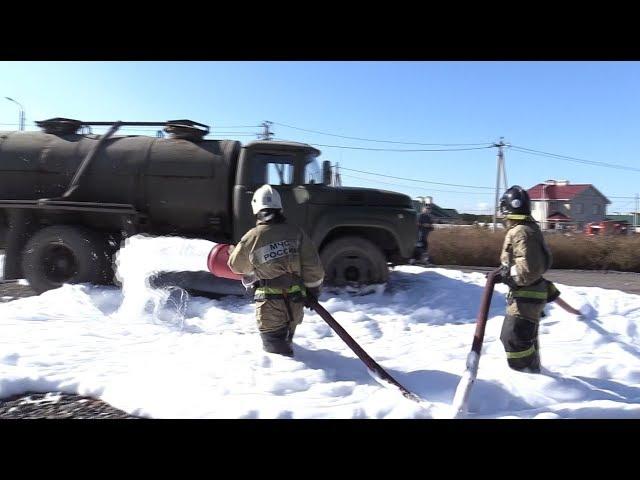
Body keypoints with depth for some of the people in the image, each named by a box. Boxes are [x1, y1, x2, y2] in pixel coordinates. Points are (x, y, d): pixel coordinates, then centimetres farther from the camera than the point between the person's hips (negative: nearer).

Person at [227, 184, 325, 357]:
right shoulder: (296, 232, -5)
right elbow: (313, 267, -5)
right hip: (296, 303, 4)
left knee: (275, 348, 8)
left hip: (269, 305, -4)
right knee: (285, 341, 29)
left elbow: (236, 265, 8)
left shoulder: (251, 237, -10)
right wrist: (313, 290, 10)